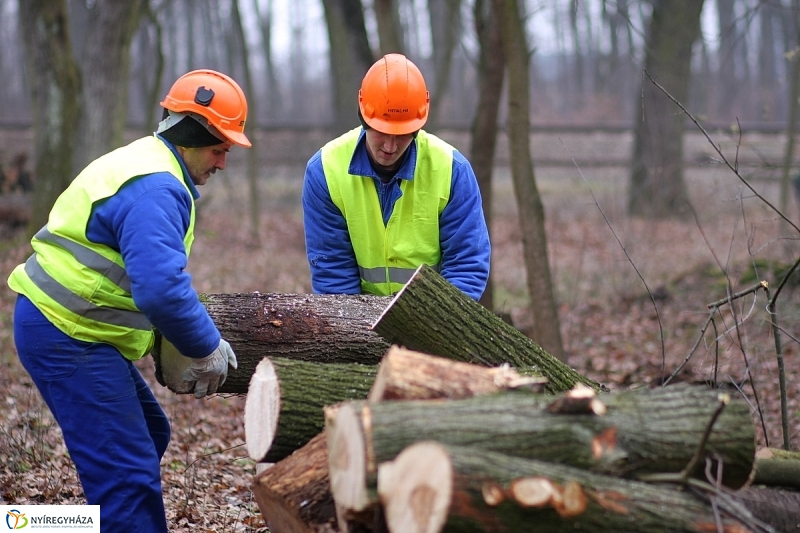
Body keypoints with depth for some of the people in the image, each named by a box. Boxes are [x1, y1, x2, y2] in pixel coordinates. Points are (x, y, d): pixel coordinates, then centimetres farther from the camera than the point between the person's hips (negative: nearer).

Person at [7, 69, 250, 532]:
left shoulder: (150, 166, 15)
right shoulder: (155, 188, -20)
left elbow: (157, 274, 20)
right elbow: (162, 290, -30)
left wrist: (201, 338, 11)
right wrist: (207, 351, -15)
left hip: (77, 332, 11)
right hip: (65, 338, -11)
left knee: (149, 436, 22)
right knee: (130, 476, -14)